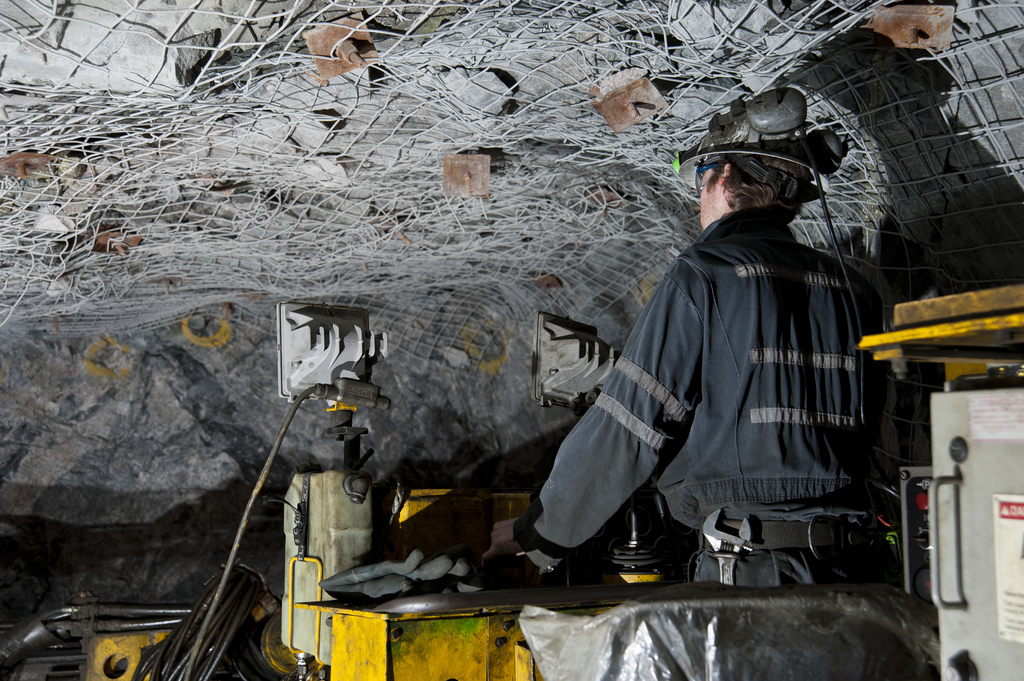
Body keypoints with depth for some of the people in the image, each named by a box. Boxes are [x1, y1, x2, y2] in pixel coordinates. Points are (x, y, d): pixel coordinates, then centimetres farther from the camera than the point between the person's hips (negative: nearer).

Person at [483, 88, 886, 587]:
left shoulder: (704, 275, -8)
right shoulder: (854, 290, 11)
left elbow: (627, 428, -9)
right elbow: (865, 428, 16)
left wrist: (537, 533, 2)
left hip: (747, 573, -7)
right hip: (839, 574, 7)